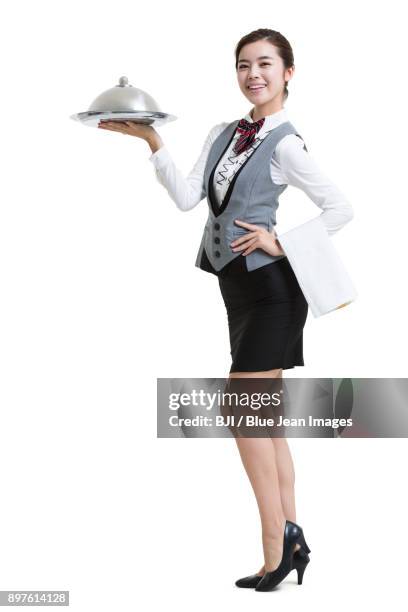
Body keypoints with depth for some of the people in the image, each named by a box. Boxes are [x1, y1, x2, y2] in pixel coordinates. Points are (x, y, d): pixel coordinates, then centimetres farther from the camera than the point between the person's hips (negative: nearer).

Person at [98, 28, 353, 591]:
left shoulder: (285, 144, -10)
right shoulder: (222, 135, 11)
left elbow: (341, 208, -10)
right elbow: (186, 198, 1)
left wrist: (281, 244, -12)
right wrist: (152, 141, -5)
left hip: (268, 286, -8)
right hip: (239, 286, 8)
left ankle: (277, 543, -2)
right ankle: (290, 539, 16)